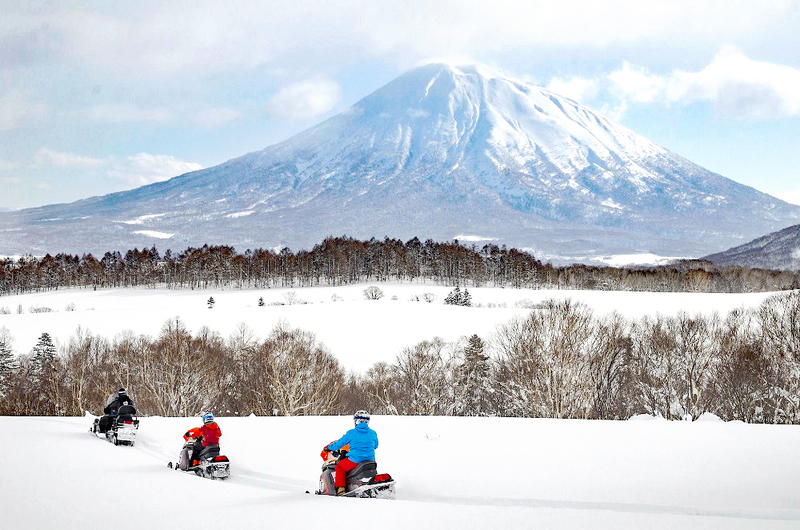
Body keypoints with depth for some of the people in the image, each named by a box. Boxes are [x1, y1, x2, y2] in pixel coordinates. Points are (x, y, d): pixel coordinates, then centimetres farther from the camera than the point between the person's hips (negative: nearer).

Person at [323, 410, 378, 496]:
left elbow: (339, 444, 2)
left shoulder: (351, 433, -6)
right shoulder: (373, 433, 4)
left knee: (340, 466, 20)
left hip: (355, 460, -4)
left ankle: (340, 488, 11)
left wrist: (328, 447, 20)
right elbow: (375, 446, 21)